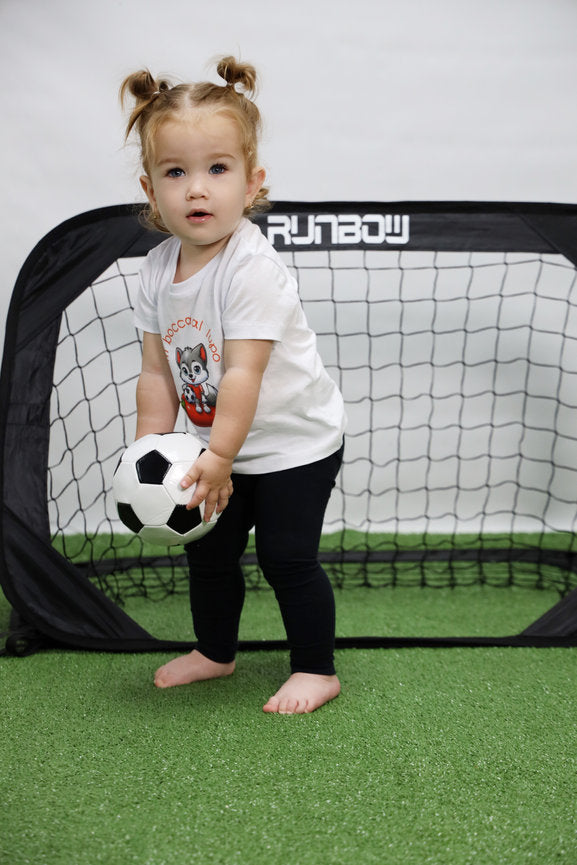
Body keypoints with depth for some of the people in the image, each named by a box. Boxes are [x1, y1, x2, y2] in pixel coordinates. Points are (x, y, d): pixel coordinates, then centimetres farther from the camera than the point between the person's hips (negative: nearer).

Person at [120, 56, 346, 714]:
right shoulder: (157, 270, -4)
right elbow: (157, 372, -1)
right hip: (220, 447, 7)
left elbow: (243, 373, -28)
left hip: (295, 439, -7)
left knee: (286, 555, -2)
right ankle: (214, 652, 38)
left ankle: (316, 670, 17)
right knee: (209, 551, 16)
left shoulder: (253, 269, -26)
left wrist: (219, 457, -27)